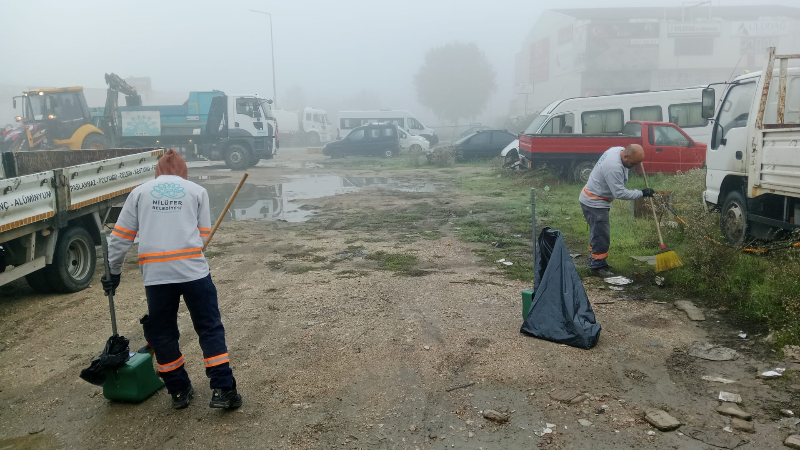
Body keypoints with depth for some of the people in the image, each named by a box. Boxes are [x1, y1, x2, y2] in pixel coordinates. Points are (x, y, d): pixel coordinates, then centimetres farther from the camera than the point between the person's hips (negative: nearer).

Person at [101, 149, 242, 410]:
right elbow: (203, 237, 10)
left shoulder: (140, 192, 15)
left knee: (162, 334, 16)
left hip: (155, 274, 1)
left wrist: (113, 271, 24)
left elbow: (120, 237, 13)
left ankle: (179, 391, 24)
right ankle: (222, 390, 6)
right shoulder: (197, 191, 13)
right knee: (210, 329, 8)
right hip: (193, 269, -1)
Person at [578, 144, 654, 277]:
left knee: (597, 233, 20)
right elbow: (620, 193, -28)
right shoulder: (614, 168, -32)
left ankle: (595, 261, 32)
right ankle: (598, 267, 4)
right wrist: (641, 193, -18)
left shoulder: (619, 150, -3)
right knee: (601, 235, -5)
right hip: (595, 203, -11)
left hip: (592, 199, 11)